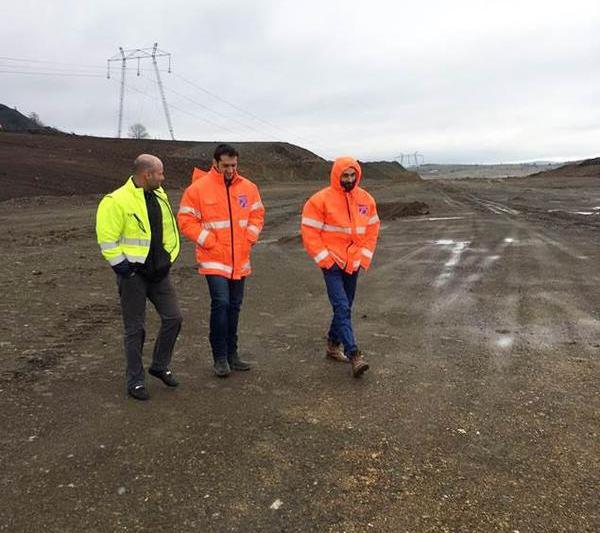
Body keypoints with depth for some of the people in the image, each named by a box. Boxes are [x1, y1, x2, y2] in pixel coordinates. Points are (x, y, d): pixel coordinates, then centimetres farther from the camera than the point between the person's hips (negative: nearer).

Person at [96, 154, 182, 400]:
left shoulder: (159, 197, 8)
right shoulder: (117, 201, -16)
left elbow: (169, 229, 18)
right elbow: (107, 239, -16)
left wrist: (168, 257, 11)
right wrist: (123, 267, -16)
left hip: (157, 272, 7)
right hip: (133, 274, -6)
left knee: (173, 317, 6)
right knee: (135, 329, 3)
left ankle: (160, 366, 27)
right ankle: (135, 381, 19)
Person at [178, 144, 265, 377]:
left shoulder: (248, 187, 5)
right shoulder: (198, 188, -8)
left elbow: (257, 214, 15)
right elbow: (186, 220, -7)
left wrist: (250, 238, 0)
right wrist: (209, 241, -13)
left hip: (240, 260, 5)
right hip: (214, 259, -5)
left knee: (234, 307, 13)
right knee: (221, 303, -13)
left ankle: (231, 353, 26)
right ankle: (220, 357, 2)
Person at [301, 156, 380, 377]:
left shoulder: (366, 199, 4)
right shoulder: (320, 200, -11)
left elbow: (372, 229, 13)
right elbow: (309, 231, -10)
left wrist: (365, 256, 4)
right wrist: (324, 258, -13)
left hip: (353, 264, 6)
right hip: (332, 264, -6)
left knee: (344, 307, 15)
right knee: (342, 308, -13)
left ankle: (333, 345, 33)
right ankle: (354, 355, -13)